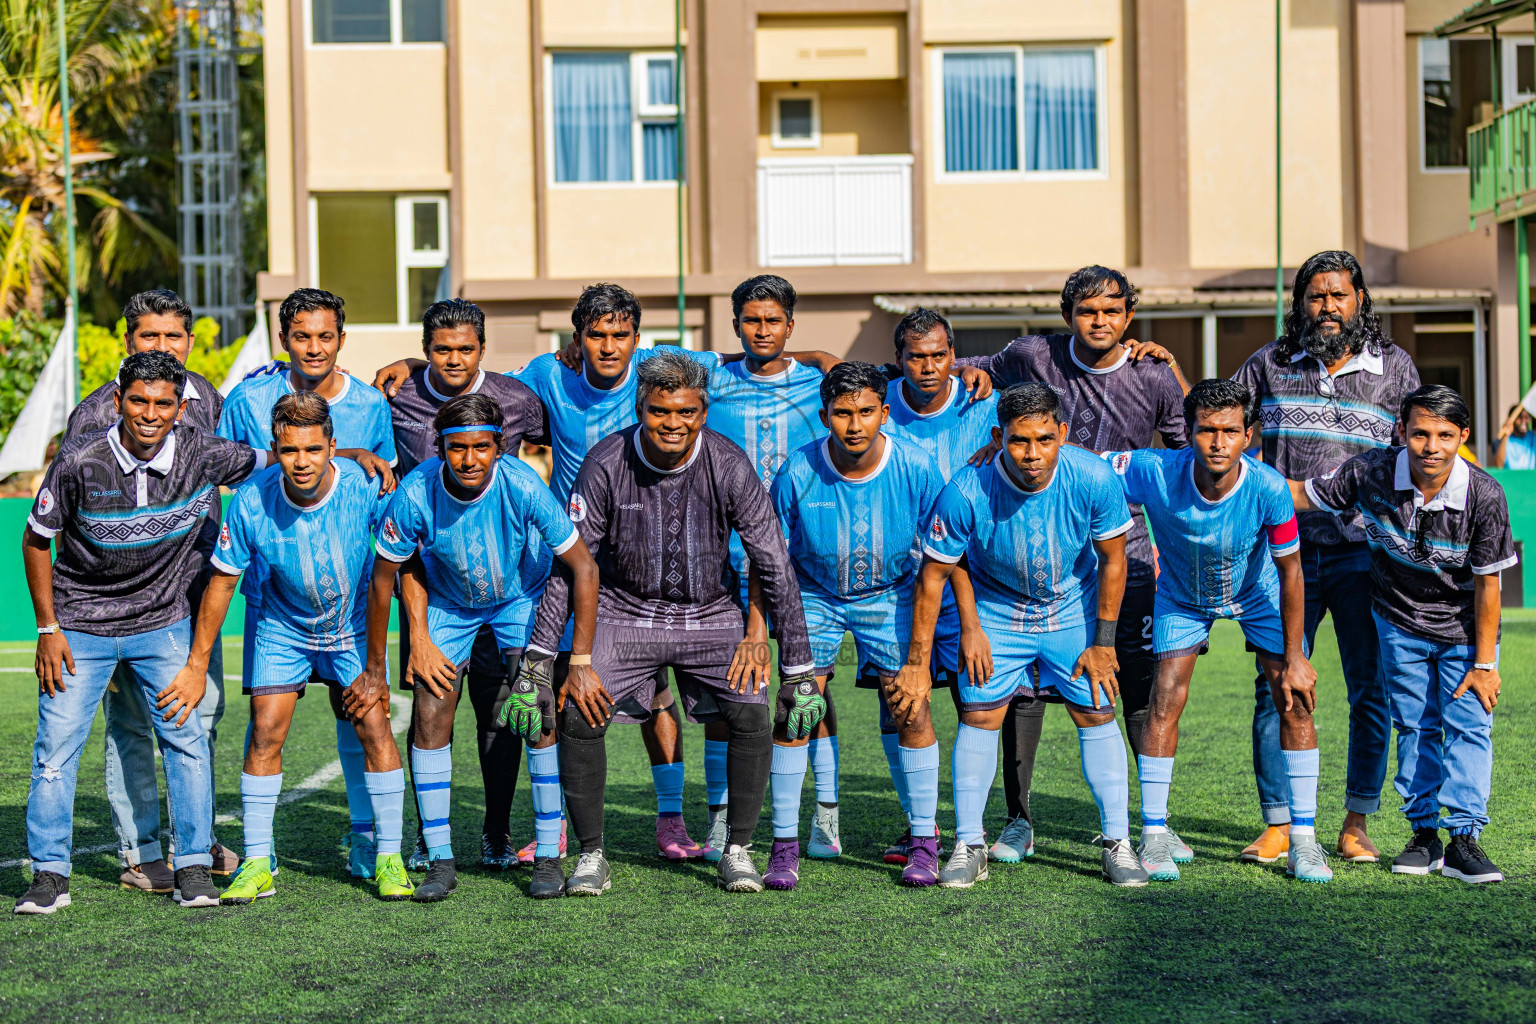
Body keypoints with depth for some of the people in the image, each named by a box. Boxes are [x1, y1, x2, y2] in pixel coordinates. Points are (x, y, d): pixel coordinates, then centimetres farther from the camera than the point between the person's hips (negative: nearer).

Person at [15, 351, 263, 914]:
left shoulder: (205, 456, -13)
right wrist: (47, 627, -5)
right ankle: (49, 875, 9)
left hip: (162, 623, 1)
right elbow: (36, 539, -3)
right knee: (57, 746, -4)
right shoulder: (79, 461, -16)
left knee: (185, 736, -6)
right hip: (79, 625, -1)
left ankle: (193, 867, 7)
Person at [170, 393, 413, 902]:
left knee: (375, 727, -10)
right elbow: (222, 581, -9)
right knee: (265, 734, -7)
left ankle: (389, 859, 3)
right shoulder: (251, 501, -23)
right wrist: (198, 661, -4)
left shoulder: (366, 487, -26)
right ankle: (256, 865, 4)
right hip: (283, 628, 1)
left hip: (355, 625, -1)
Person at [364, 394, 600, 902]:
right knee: (430, 720, -9)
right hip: (448, 603, 1)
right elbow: (383, 577, -13)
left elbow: (584, 568, -24)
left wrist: (582, 662, -27)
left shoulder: (523, 486, -32)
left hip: (521, 596, -1)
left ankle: (548, 855, -1)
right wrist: (374, 669, -7)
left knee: (542, 720, -13)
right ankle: (440, 861, 2)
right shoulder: (414, 495, -28)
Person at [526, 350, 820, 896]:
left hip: (711, 615, 0)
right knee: (578, 714, -16)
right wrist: (539, 659, -15)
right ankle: (591, 854, 1)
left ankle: (738, 851, 3)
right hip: (625, 612, 0)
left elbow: (775, 567, -12)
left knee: (752, 715, -16)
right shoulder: (607, 463, -17)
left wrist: (798, 671, -12)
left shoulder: (729, 466, -17)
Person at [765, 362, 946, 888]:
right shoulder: (797, 474, -20)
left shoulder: (917, 468, -19)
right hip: (814, 594, 0)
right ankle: (784, 844, 1)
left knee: (912, 707, -10)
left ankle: (925, 842, 3)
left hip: (890, 593, 0)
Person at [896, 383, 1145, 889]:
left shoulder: (1093, 478, -27)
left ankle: (1117, 843, 10)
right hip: (995, 611, -1)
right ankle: (969, 845, 4)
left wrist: (1103, 641, -6)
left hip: (1074, 609, 1)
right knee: (979, 715, -8)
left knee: (1097, 715, -3)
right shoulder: (965, 491, -29)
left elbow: (1112, 558, -9)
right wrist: (917, 664, -13)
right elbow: (932, 575, -16)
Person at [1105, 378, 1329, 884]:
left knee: (1295, 700, -8)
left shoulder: (1268, 488, -35)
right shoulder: (1155, 473, -35)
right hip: (1182, 595, 0)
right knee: (1166, 699, -12)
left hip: (1257, 592, 0)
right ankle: (1154, 836, 0)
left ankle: (1303, 840, 2)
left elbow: (1289, 570, -21)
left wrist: (1294, 656, -15)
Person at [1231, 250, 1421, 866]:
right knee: (1276, 688, -3)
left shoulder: (1394, 367, 7)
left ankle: (1356, 826, 11)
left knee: (1371, 692, 1)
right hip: (1287, 552, 0)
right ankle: (1278, 826, 5)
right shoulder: (1270, 364, 8)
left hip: (1363, 554, 0)